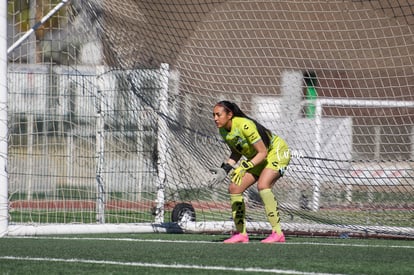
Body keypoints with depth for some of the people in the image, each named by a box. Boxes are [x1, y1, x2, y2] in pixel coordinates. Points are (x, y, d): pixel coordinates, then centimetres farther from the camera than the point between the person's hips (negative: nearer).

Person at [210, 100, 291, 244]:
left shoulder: (245, 126, -32)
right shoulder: (223, 130, -7)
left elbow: (263, 152, -29)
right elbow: (236, 153, 8)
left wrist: (244, 167, -40)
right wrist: (224, 169, -7)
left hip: (277, 152, -9)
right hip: (258, 158, 9)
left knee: (262, 185, -31)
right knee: (234, 188, -2)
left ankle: (277, 233, -29)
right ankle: (241, 233, 8)